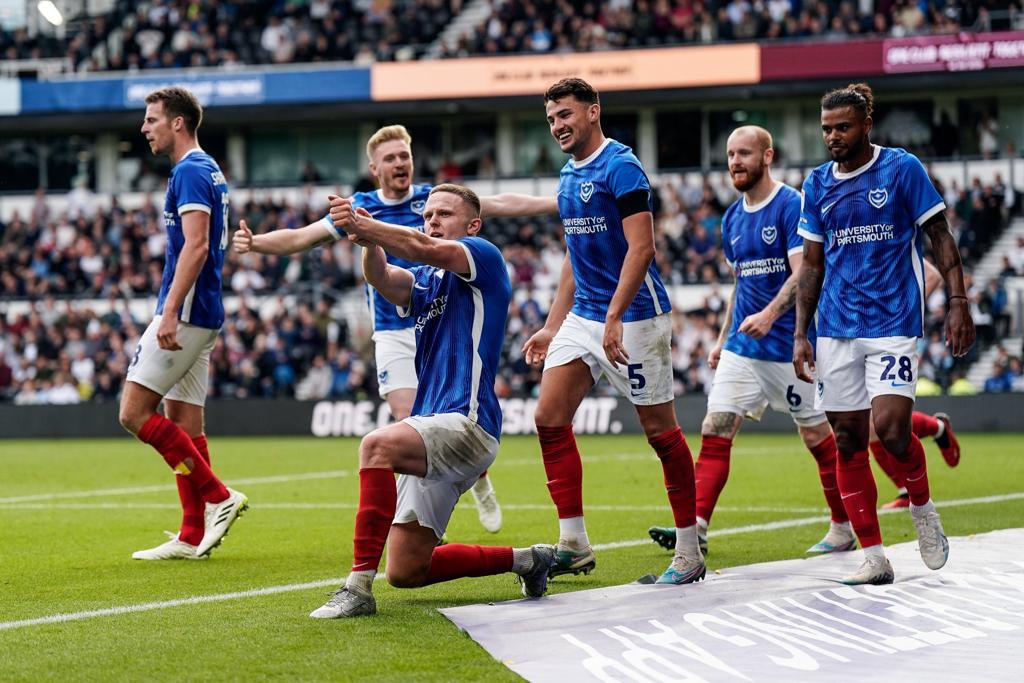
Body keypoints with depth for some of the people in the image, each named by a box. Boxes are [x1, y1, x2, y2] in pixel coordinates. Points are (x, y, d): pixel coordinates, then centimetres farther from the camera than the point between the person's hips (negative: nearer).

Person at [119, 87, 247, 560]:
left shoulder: (191, 172, -12)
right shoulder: (207, 171, 19)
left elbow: (196, 245, -22)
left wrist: (169, 312, -27)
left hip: (186, 311, -10)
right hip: (200, 315, 10)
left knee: (134, 412, -10)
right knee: (183, 422, 9)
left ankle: (217, 496, -10)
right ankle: (192, 536, 8)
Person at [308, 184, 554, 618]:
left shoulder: (484, 257, 2)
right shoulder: (421, 282, 21)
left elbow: (426, 250, -20)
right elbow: (383, 279, -4)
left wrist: (362, 225, -33)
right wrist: (368, 244, -27)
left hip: (468, 422, -9)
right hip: (436, 435, 9)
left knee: (377, 446, -35)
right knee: (405, 573, 5)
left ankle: (359, 586, -36)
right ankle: (526, 560, 24)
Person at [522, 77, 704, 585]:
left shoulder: (620, 167, -12)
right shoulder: (568, 177, 14)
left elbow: (640, 247, -19)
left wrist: (613, 319, -25)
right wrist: (551, 327, 20)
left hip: (633, 316, -9)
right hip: (583, 315, 9)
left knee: (660, 430, -2)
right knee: (550, 418, -1)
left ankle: (690, 553, 5)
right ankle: (573, 544, 4)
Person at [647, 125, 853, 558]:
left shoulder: (792, 206, -10)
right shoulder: (732, 219, 13)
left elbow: (803, 274, -19)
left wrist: (769, 315, -32)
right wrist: (722, 339, 19)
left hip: (790, 344, -7)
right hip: (742, 345, 7)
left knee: (816, 435, 3)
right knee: (715, 429, -6)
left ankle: (843, 530, 16)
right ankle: (696, 528, -11)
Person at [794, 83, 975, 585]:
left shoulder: (902, 169, -3)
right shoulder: (817, 184, 9)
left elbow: (940, 238, 0)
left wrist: (958, 304, -9)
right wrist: (800, 334, 9)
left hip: (894, 322, -4)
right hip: (836, 330, 5)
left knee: (890, 429, -18)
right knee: (848, 441, 1)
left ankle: (922, 507, 13)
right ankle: (873, 558, 6)